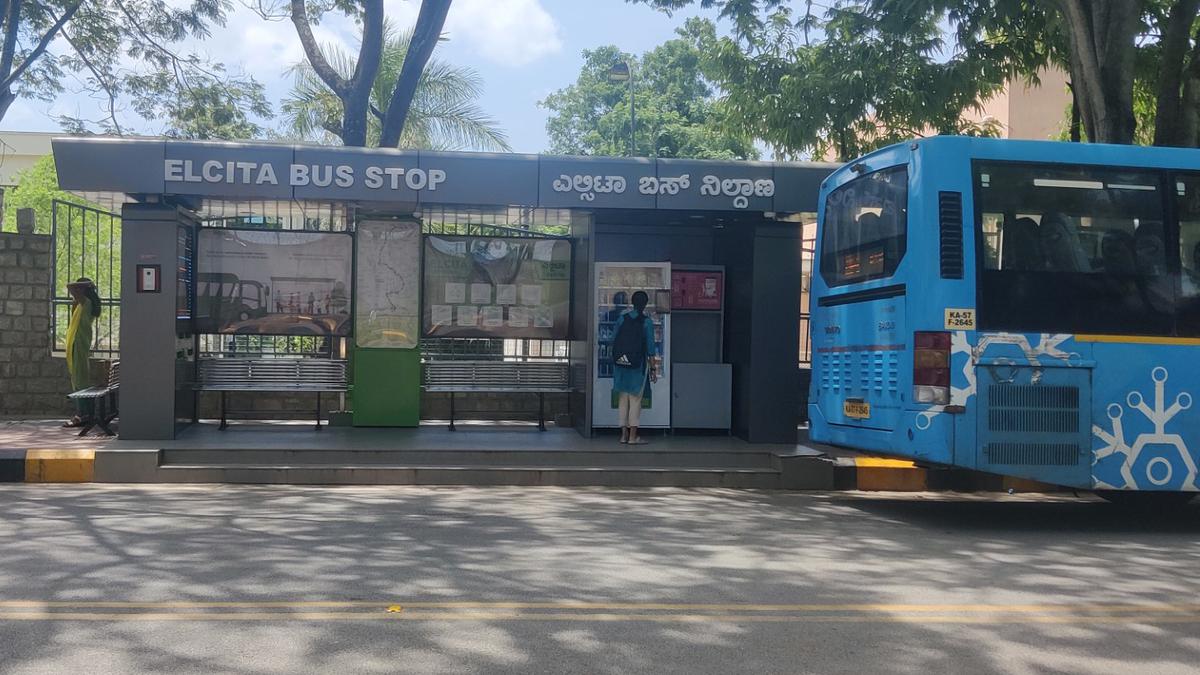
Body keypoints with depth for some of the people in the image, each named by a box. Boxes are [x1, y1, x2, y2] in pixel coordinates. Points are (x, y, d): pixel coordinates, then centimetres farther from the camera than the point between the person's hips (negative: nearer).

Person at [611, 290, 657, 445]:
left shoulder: (622, 319, 3)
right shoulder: (646, 322, -7)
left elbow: (613, 340, 5)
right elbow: (650, 347, -8)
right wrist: (653, 368, -3)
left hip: (620, 364, 4)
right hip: (637, 365, -4)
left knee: (623, 398, 10)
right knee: (635, 399, 1)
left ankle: (624, 434, 12)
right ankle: (633, 436, 0)